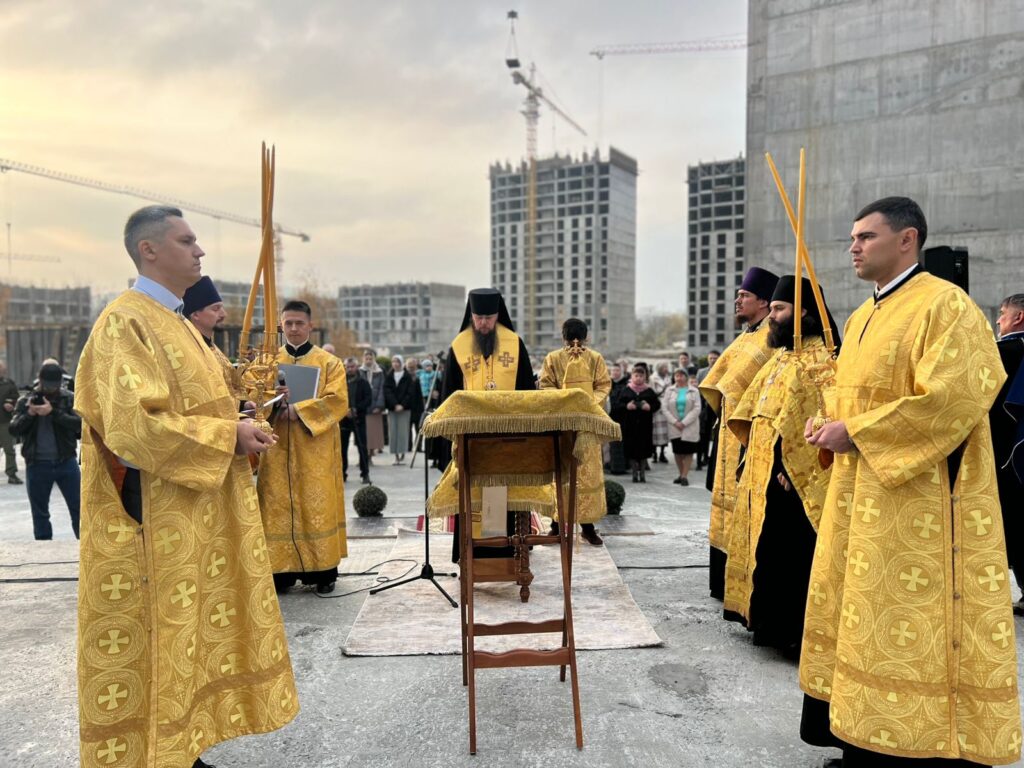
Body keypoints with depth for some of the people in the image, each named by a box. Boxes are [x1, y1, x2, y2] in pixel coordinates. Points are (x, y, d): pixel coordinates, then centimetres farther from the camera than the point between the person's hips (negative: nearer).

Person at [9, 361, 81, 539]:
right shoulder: (26, 400, 4)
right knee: (40, 514, 10)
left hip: (66, 462, -1)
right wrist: (30, 414, -17)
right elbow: (14, 430, -1)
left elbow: (78, 423, -13)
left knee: (78, 508, 2)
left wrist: (53, 412, -24)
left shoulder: (70, 398, 1)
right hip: (37, 465, 1)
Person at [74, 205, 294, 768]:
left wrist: (235, 429, 6)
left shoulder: (173, 323, 15)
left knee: (190, 628, 15)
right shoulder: (124, 322, -14)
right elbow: (134, 424, -24)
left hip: (195, 514, 10)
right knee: (156, 640, 1)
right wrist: (227, 436, -18)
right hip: (156, 521, -9)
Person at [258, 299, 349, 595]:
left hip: (316, 450, -2)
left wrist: (298, 410, -17)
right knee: (279, 506, 0)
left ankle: (322, 571, 6)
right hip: (278, 448, 2)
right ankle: (281, 570, 8)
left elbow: (337, 401, -8)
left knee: (318, 505, -2)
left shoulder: (329, 362, 4)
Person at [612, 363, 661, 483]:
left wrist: (650, 407, -12)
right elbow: (616, 405, 3)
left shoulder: (649, 391, 7)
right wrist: (626, 406, -15)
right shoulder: (625, 390, 5)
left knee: (643, 449, 3)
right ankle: (635, 472, 9)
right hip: (629, 425, 0)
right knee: (632, 450, 0)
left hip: (644, 425, 1)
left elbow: (657, 404, 8)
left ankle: (641, 471, 16)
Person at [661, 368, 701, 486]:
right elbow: (664, 408, 0)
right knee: (677, 451, 4)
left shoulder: (694, 391, 0)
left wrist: (684, 423, -13)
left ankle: (684, 476, 4)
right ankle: (681, 474, 17)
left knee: (688, 451, -3)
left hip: (690, 426, -2)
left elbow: (697, 409, -7)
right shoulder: (669, 390, 5)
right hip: (674, 426, 2)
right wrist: (675, 422, -10)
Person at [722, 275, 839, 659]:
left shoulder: (817, 360, -14)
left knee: (790, 553, -2)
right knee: (769, 549, 16)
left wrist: (790, 469, -22)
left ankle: (795, 632, 9)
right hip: (764, 472, 10)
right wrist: (758, 457, 11)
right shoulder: (781, 358, 15)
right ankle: (772, 623, 28)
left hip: (791, 477, -10)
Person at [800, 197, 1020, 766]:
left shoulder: (945, 305, -11)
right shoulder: (861, 318, 15)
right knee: (858, 618, 15)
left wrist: (855, 434, -18)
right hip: (860, 496, 9)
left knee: (912, 628, -2)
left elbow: (952, 397, -22)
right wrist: (831, 427, 2)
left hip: (917, 501, -9)